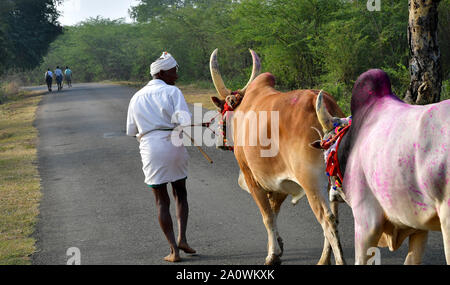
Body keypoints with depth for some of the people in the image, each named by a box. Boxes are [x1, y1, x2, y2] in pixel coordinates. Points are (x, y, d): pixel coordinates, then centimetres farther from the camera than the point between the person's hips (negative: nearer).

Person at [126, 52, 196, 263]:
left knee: (161, 200, 7)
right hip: (173, 145, -2)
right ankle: (182, 238, 5)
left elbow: (131, 131, 15)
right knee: (180, 194, 18)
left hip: (149, 149, 2)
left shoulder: (137, 98, 11)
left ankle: (174, 250, 2)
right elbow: (185, 121, -16)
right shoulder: (172, 92, -4)